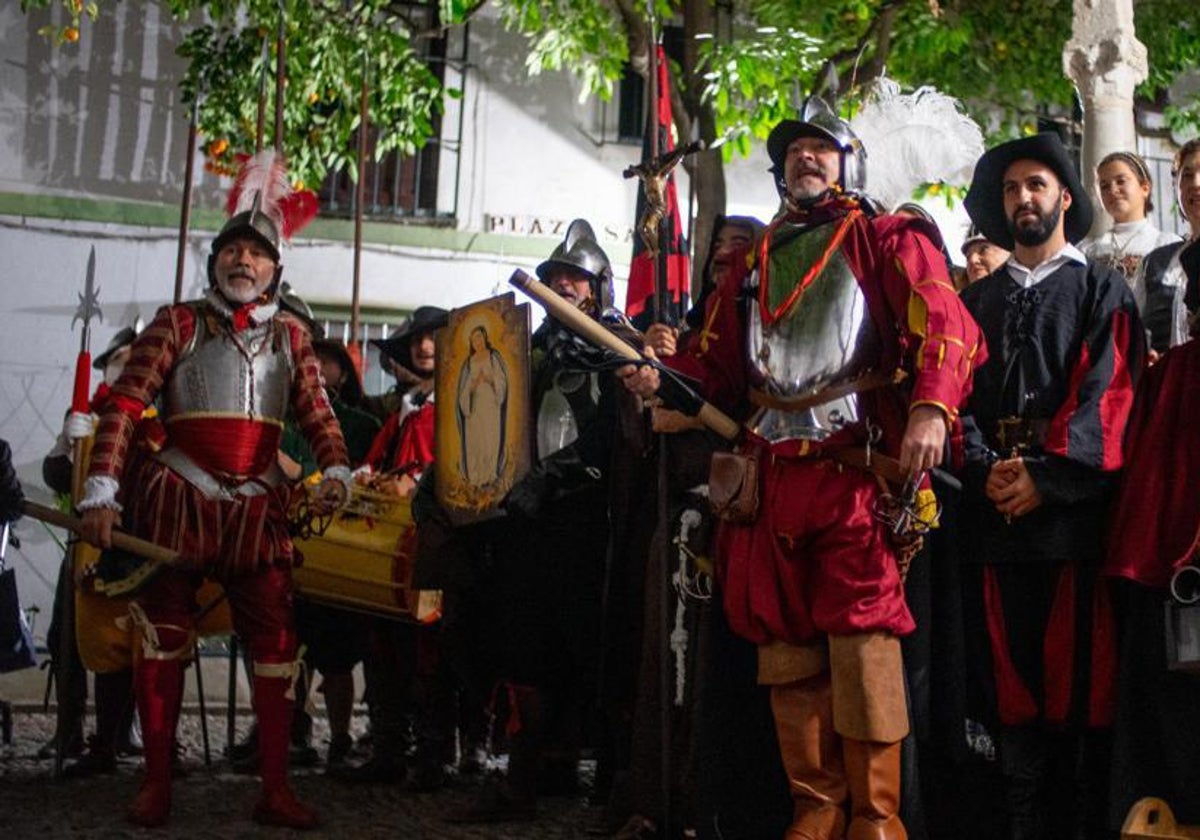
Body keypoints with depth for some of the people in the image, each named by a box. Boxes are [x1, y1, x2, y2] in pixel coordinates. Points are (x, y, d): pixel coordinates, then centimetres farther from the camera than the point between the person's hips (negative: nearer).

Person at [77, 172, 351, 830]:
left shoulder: (289, 336, 11)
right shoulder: (179, 324, 3)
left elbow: (317, 413, 7)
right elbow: (125, 406, -4)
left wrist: (335, 473, -13)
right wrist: (102, 492, -15)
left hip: (258, 509, 2)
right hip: (176, 502, -2)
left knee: (276, 641, -3)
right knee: (163, 639, 2)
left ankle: (275, 788, 3)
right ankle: (156, 781, 12)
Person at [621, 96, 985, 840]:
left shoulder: (888, 242, 7)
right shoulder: (754, 261, 24)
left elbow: (945, 325, -7)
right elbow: (724, 369, 25)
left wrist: (931, 408, -25)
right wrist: (663, 377, 4)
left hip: (859, 472, -5)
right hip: (773, 476, 6)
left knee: (862, 639, -11)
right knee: (786, 648, 5)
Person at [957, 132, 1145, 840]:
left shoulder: (1102, 290, 9)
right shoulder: (979, 299, 21)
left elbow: (1107, 392, -4)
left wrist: (1049, 475, -16)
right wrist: (985, 466, -9)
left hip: (1072, 509, -3)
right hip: (994, 510, 3)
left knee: (1081, 675, -5)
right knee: (1011, 681, 2)